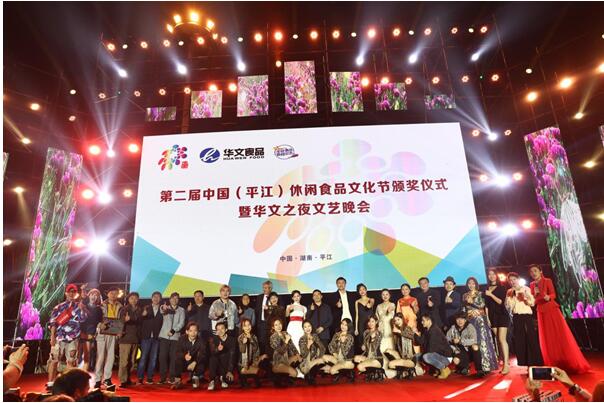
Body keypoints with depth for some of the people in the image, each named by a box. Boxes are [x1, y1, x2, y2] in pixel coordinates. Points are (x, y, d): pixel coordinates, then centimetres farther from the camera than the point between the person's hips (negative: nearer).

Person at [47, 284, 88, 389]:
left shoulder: (79, 306, 7)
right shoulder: (59, 307, 5)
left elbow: (83, 318, -8)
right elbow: (53, 322, 1)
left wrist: (81, 306, -18)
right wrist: (52, 337, -6)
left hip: (73, 339, 1)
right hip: (59, 337, -1)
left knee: (71, 361, 7)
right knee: (54, 360, 2)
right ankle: (50, 383, 13)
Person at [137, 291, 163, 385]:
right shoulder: (146, 308, 7)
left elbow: (163, 323, 2)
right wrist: (143, 315, -20)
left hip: (156, 337, 1)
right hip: (146, 336, -1)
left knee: (153, 358, 5)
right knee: (143, 357, -2)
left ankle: (149, 377, 13)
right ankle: (140, 378, 6)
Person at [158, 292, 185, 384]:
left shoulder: (181, 310, 11)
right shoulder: (165, 308, 8)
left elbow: (181, 323, 2)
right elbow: (162, 311, -17)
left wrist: (173, 330, -14)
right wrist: (163, 309, -42)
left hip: (175, 336, 0)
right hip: (164, 335, 0)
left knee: (173, 357, -2)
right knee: (163, 356, -4)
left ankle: (172, 377, 6)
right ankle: (163, 377, 5)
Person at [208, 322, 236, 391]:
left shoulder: (232, 339, -7)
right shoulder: (213, 338, -7)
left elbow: (232, 355, -13)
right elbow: (212, 352, -22)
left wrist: (230, 371, -23)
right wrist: (217, 349, -46)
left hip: (226, 365, 0)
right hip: (216, 364, 1)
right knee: (213, 359, -31)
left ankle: (222, 378, 11)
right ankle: (212, 381, -18)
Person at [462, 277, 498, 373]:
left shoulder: (480, 294, 3)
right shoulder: (465, 295, 12)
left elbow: (482, 305, -8)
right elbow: (464, 308, 13)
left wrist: (472, 301, -17)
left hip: (480, 319, -3)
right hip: (470, 320, 3)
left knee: (482, 340, -8)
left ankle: (486, 365, -5)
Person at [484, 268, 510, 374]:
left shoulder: (501, 288, 1)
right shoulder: (487, 289, 11)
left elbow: (501, 302, -9)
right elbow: (486, 305, 10)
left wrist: (491, 294, -15)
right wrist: (487, 318, 5)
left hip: (502, 315, -4)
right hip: (492, 316, 4)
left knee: (502, 339, -12)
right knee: (498, 339, 4)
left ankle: (506, 365, -13)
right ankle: (505, 359, 13)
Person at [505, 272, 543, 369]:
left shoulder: (525, 289, 3)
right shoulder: (509, 292, 10)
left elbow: (532, 303, -4)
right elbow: (507, 306, 2)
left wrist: (525, 298, -22)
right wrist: (510, 297, -10)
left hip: (527, 316, -3)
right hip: (516, 318, 3)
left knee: (531, 339, -3)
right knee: (519, 340, 3)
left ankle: (536, 363, 7)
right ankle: (527, 363, 11)